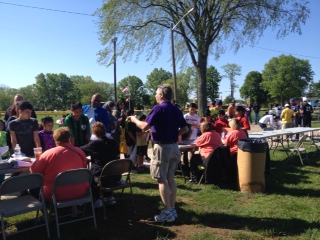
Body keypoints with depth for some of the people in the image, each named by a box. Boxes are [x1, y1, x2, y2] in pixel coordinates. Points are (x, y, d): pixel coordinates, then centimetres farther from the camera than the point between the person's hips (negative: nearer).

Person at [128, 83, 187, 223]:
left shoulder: (158, 108, -12)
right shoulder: (176, 110, 9)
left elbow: (144, 126, -16)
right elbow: (184, 129, 12)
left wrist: (134, 119, 1)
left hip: (162, 147, -7)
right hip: (174, 146, 7)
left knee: (162, 180, 0)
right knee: (170, 178, 14)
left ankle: (167, 212, 3)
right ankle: (172, 210, 20)